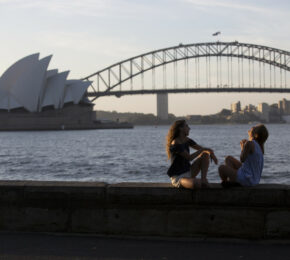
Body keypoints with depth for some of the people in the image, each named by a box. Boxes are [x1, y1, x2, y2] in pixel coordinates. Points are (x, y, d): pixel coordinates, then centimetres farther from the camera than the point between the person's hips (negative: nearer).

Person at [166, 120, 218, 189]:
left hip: (188, 172, 9)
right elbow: (189, 157, -23)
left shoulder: (187, 140, 7)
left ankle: (204, 179, -10)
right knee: (195, 184, -40)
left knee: (205, 155, -2)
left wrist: (211, 152, -10)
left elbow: (202, 149, 11)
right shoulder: (175, 144, -20)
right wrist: (202, 150, -14)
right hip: (178, 177, -9)